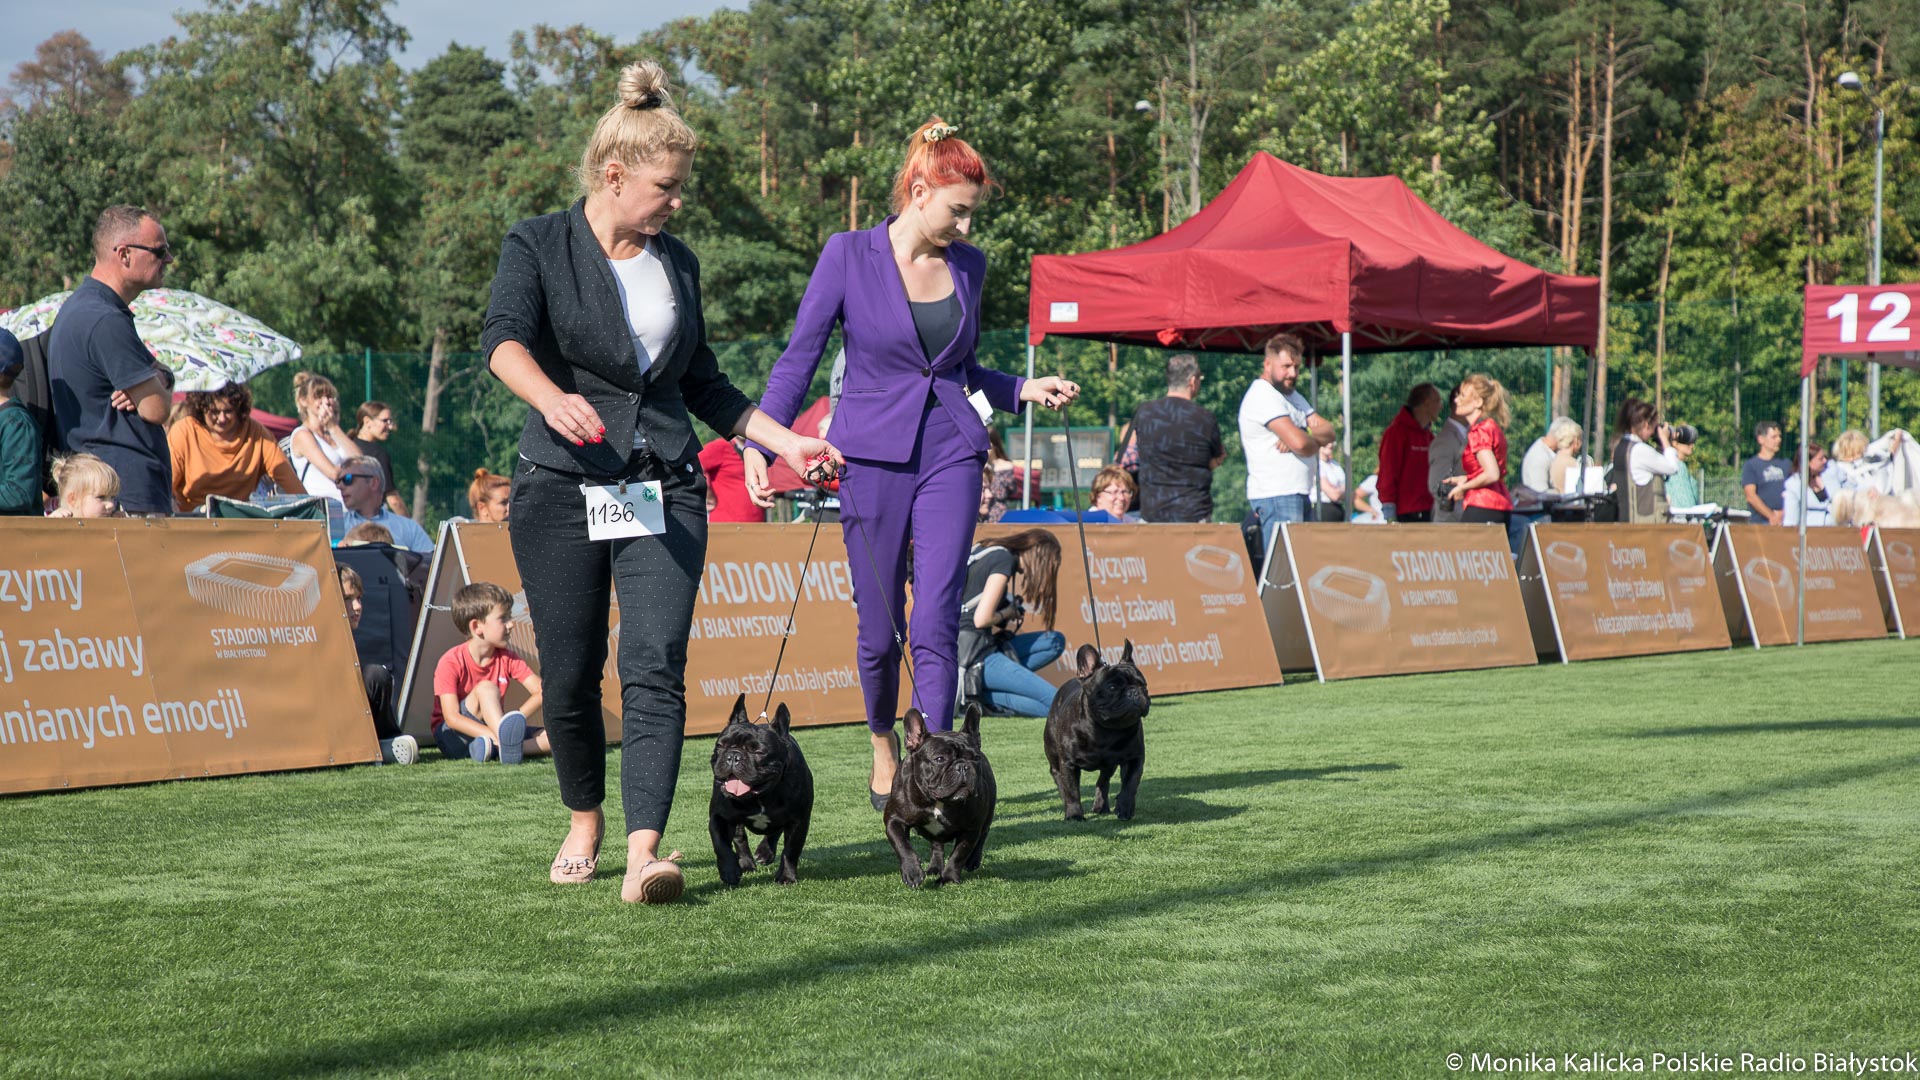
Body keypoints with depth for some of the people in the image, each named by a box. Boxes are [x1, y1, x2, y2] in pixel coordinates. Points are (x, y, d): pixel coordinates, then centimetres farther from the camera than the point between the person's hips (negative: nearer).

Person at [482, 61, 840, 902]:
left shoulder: (677, 263, 14)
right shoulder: (538, 247, -1)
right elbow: (504, 339, -21)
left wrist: (785, 440, 15)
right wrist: (552, 398, -41)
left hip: (665, 488, 3)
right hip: (562, 487, -2)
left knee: (655, 667, -13)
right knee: (570, 675, 4)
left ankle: (644, 852, -21)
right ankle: (584, 820, 29)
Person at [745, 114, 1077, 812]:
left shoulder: (967, 265, 8)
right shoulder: (849, 256, -5)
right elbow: (799, 358, -3)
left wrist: (1023, 389, 5)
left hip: (950, 454, 2)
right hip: (874, 455, -2)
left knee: (936, 625, -10)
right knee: (879, 629, 6)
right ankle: (883, 743, 33)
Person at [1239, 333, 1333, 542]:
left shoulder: (1292, 395, 21)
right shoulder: (1263, 397, -11)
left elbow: (1328, 431, 10)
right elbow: (1300, 443, -22)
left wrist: (1305, 438, -12)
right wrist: (1317, 442, 2)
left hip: (1298, 494, 9)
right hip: (1276, 496, -9)